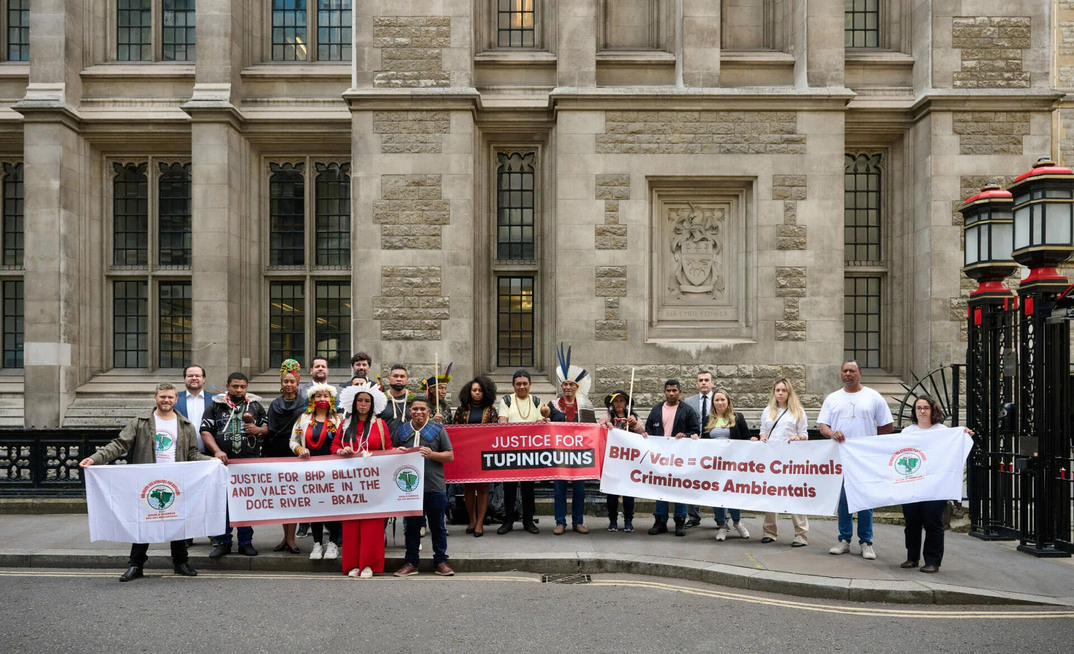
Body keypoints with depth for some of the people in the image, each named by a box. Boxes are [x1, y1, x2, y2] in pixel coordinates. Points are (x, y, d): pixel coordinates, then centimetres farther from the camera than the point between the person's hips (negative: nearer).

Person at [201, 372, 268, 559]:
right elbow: (205, 431, 1)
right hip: (223, 461, -1)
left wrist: (259, 430, -8)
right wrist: (217, 451, -13)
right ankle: (222, 542, 12)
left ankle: (246, 542, 13)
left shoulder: (255, 406, 11)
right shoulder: (216, 407, 6)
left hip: (250, 462, 1)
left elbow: (268, 428, 15)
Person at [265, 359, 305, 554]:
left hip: (296, 452, -3)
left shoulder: (304, 405, 4)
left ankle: (290, 538, -1)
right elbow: (270, 430, 9)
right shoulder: (275, 405, 11)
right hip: (278, 452, 3)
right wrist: (265, 454, 3)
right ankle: (287, 537, 15)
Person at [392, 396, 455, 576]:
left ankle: (441, 561, 15)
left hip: (435, 487, -2)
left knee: (437, 526, 5)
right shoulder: (401, 431, 10)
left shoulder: (438, 429, 3)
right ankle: (411, 563, 20)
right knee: (411, 526, 10)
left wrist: (432, 454, -14)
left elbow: (450, 456, 2)